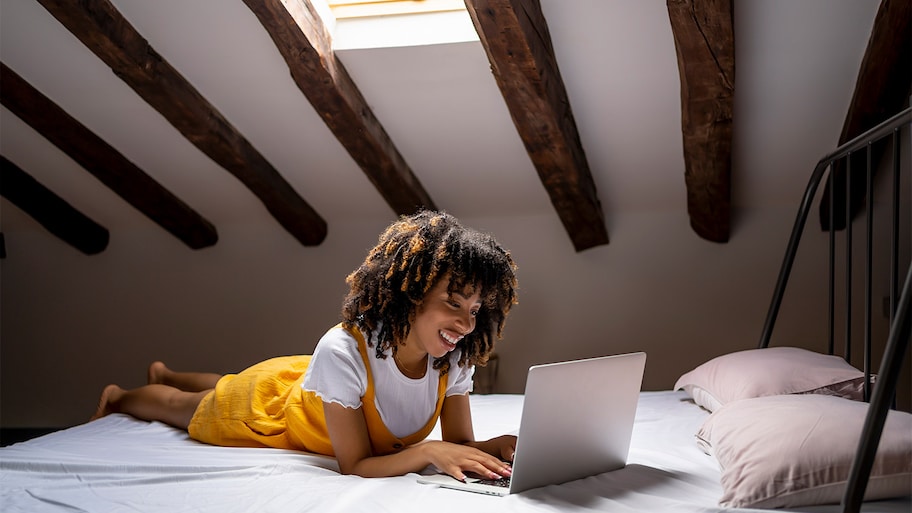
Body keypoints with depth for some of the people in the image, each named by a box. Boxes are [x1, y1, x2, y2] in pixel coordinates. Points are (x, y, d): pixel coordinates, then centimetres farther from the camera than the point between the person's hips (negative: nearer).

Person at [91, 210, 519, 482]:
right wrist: (427, 450, -53)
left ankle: (164, 373, 66)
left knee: (225, 387, 36)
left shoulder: (454, 357, -30)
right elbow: (354, 466, -39)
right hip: (270, 402, -5)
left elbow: (461, 443, -24)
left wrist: (498, 447, -44)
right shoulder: (343, 351, -46)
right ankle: (118, 397, 59)